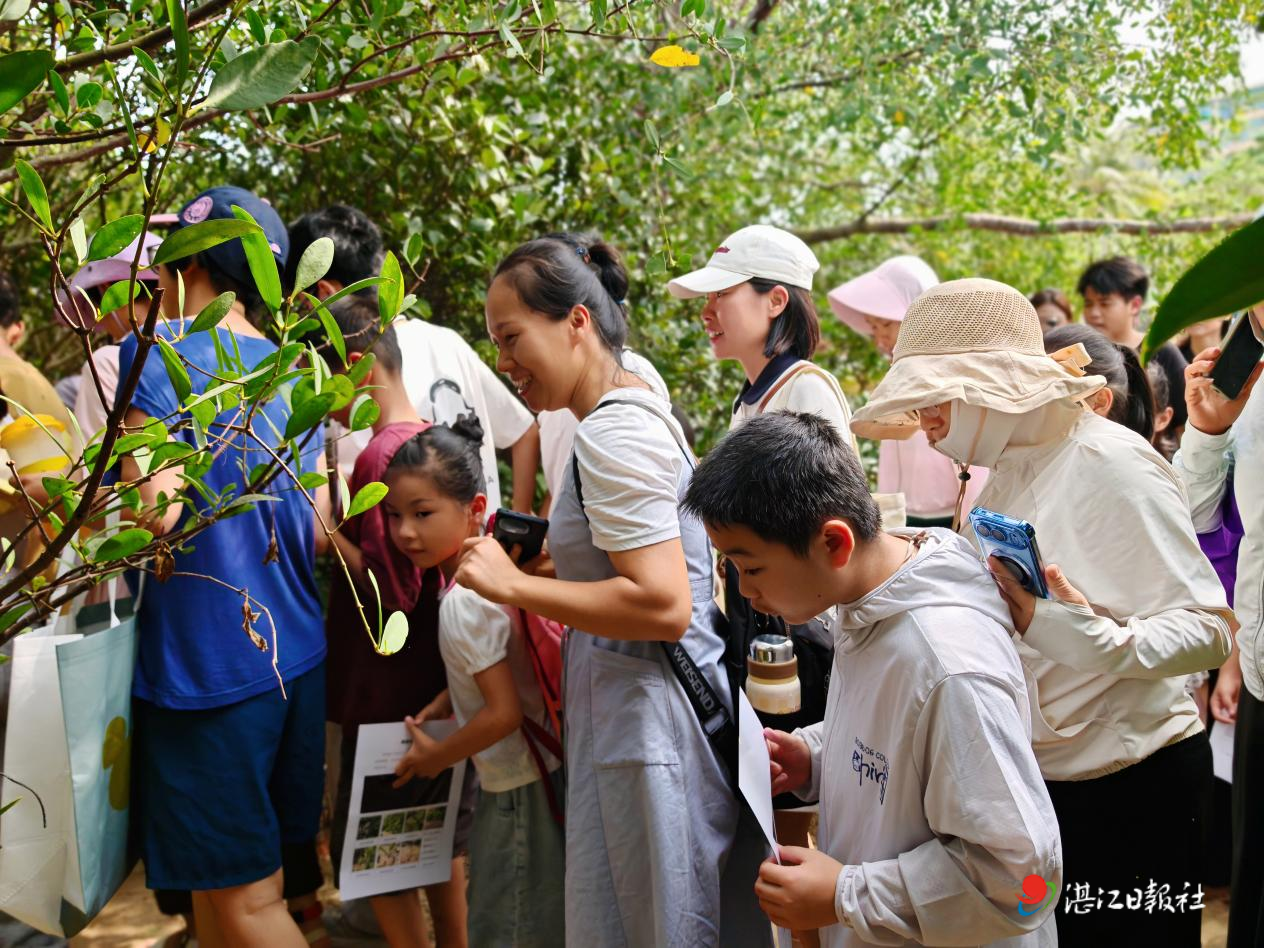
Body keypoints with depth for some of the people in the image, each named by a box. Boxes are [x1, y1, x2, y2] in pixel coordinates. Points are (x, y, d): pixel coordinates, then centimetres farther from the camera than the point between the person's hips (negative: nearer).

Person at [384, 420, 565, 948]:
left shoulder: (462, 604, -25)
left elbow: (504, 712, -25)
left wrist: (436, 757, -12)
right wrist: (442, 705, 10)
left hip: (518, 785, -9)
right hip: (540, 769, 9)